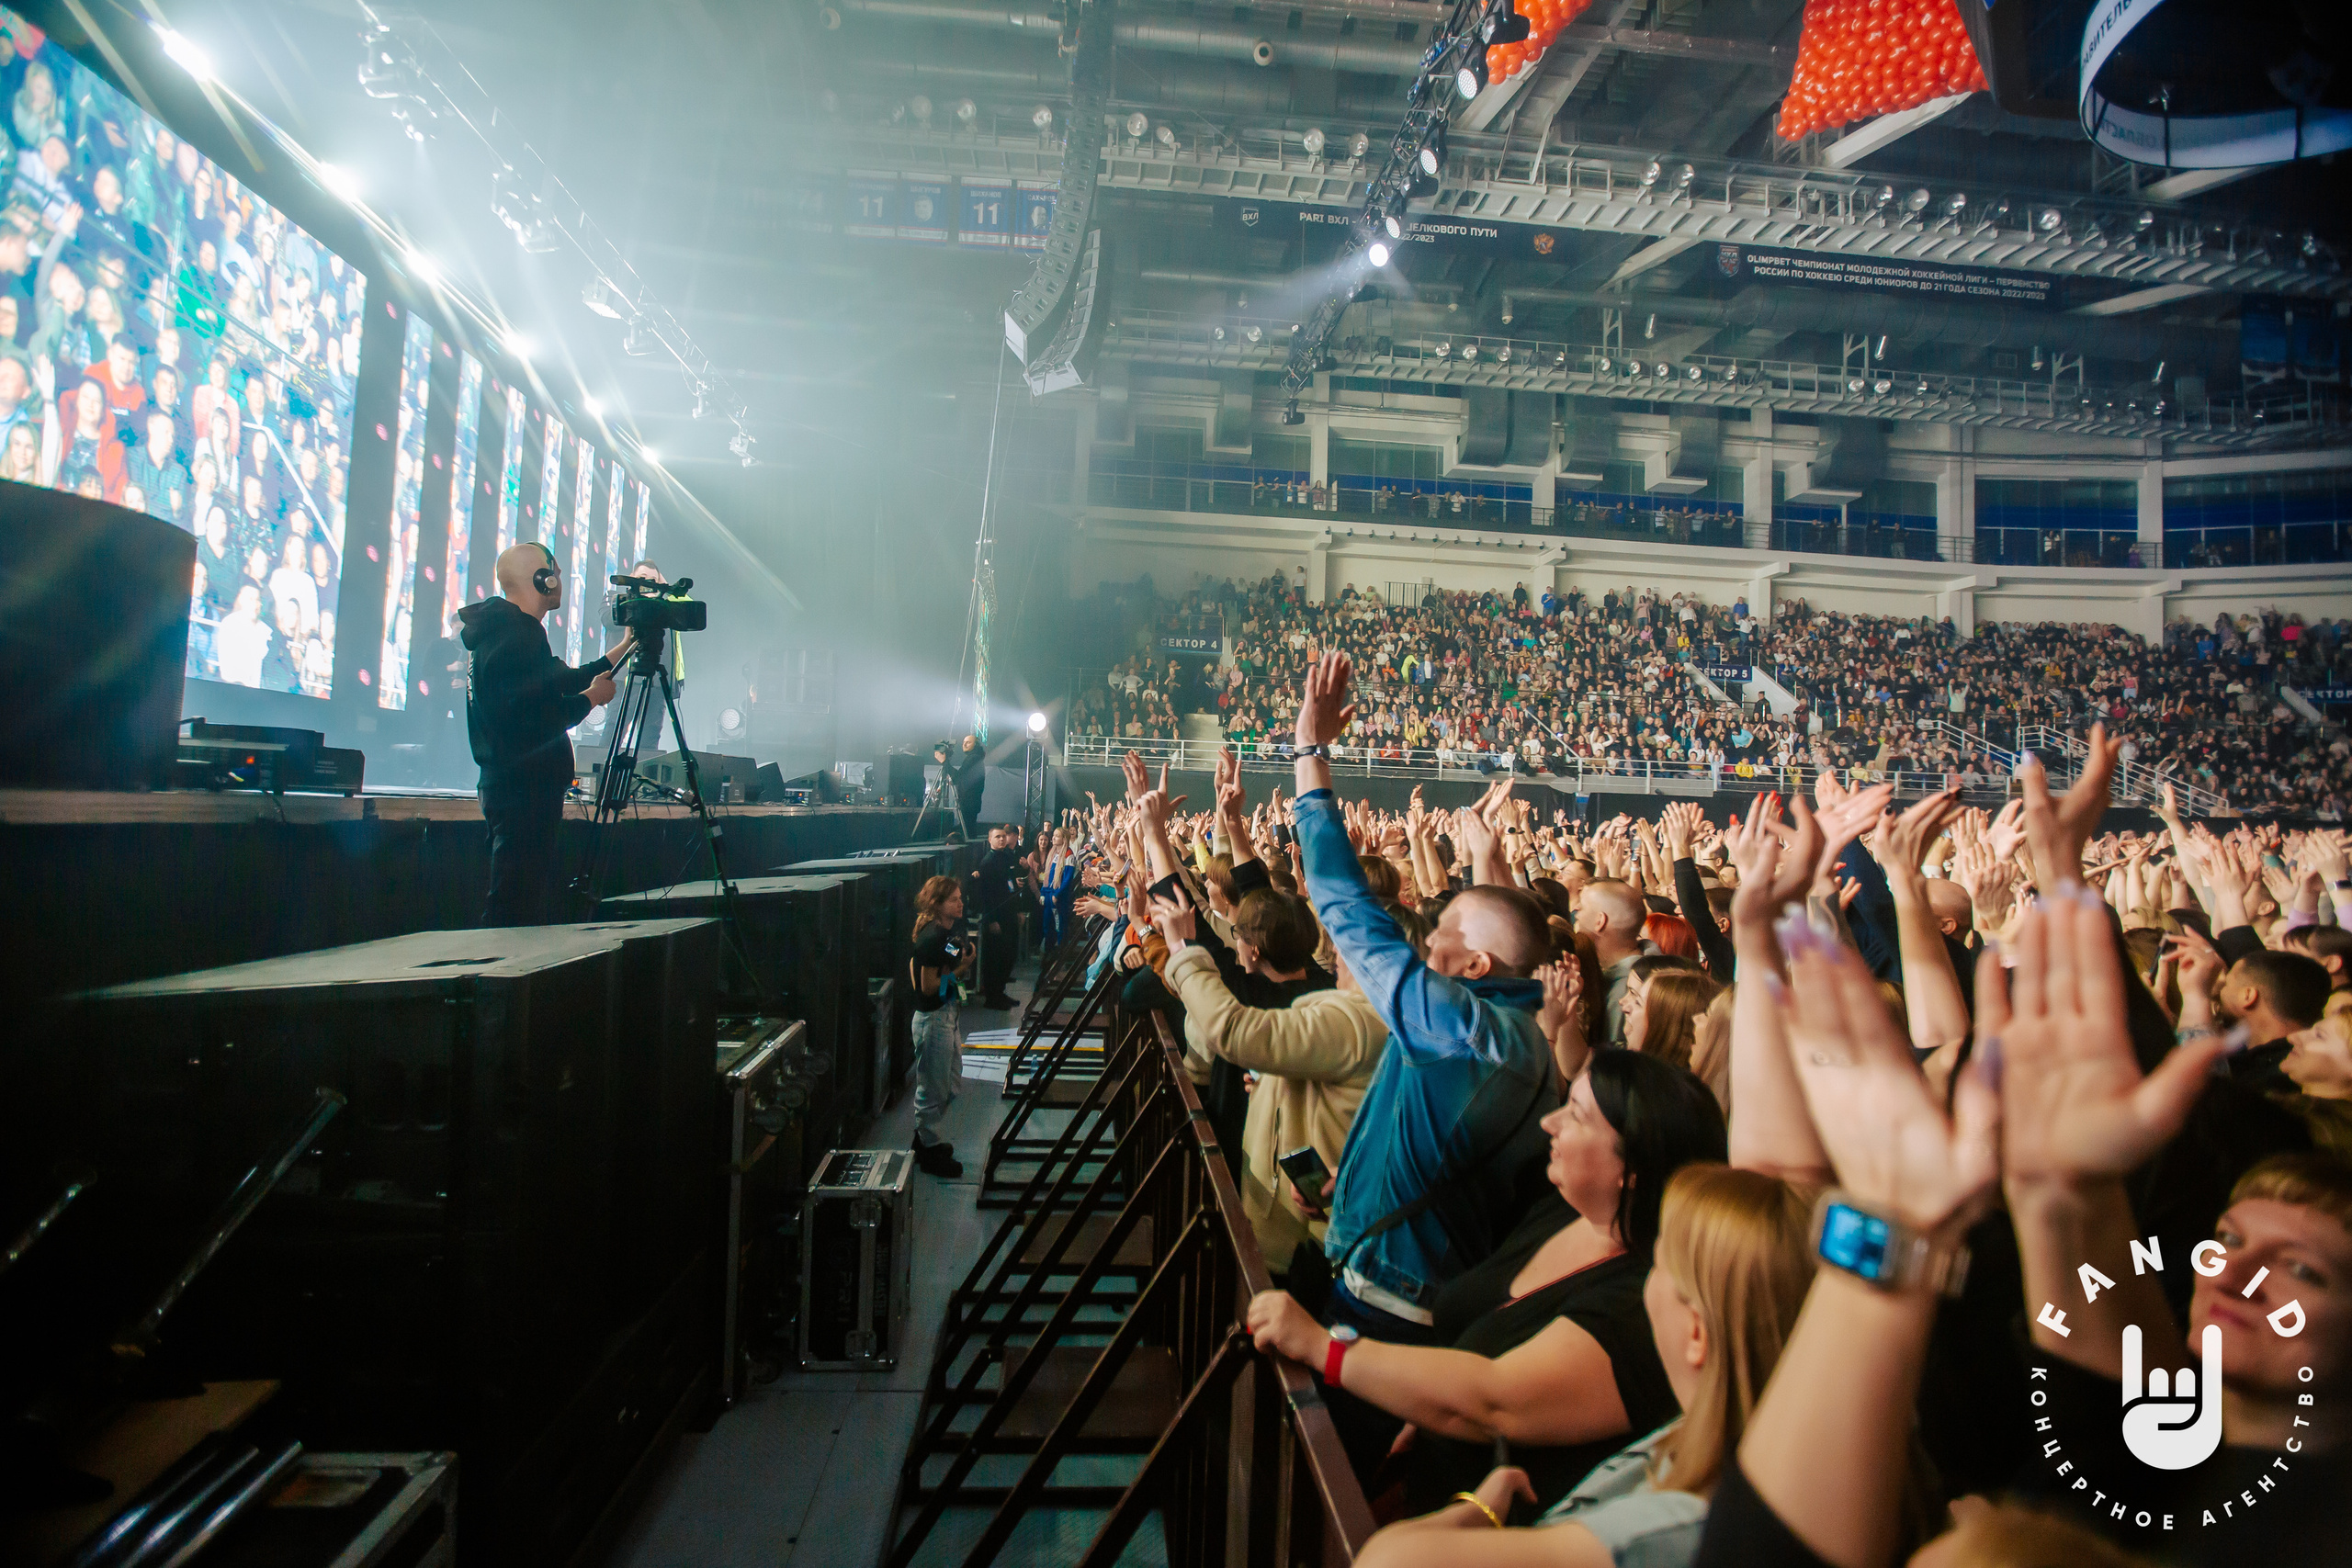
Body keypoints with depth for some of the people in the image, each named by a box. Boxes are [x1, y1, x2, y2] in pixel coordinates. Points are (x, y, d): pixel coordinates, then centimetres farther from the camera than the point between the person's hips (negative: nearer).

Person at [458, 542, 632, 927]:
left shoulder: (498, 631, 16)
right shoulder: (520, 636, -17)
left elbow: (560, 681, 23)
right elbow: (537, 720, -23)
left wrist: (621, 650, 26)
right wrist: (591, 698, -8)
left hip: (507, 785, 11)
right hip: (525, 790, -11)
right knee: (517, 909, -7)